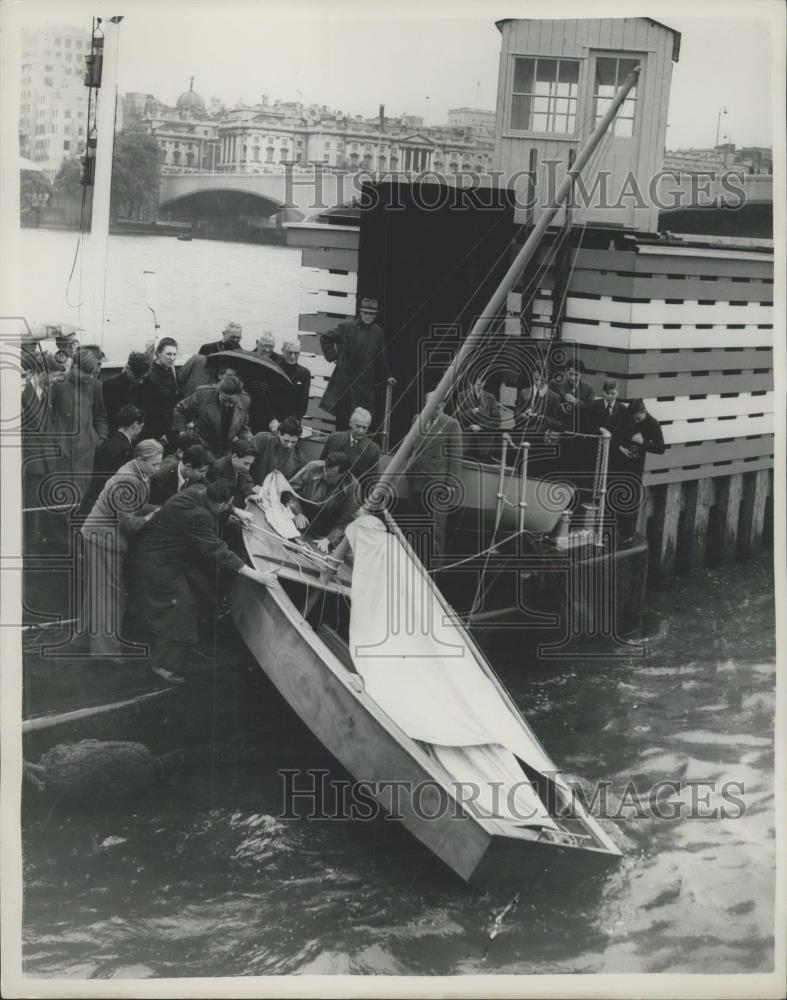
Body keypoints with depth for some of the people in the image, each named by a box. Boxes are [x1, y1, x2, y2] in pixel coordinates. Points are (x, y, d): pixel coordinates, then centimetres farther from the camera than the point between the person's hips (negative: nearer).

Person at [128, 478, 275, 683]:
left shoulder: (199, 491, -10)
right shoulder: (195, 516, -36)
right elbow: (217, 551, -36)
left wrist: (237, 511, 16)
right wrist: (255, 575, -36)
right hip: (155, 564, -10)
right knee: (180, 607, -8)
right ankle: (162, 664, 2)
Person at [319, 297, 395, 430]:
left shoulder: (378, 332, 7)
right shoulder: (346, 327, 0)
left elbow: (382, 357, 14)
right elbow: (325, 339, 8)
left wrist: (387, 376, 12)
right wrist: (332, 356, 2)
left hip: (367, 382, 1)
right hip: (345, 378, -1)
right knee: (342, 414, 4)